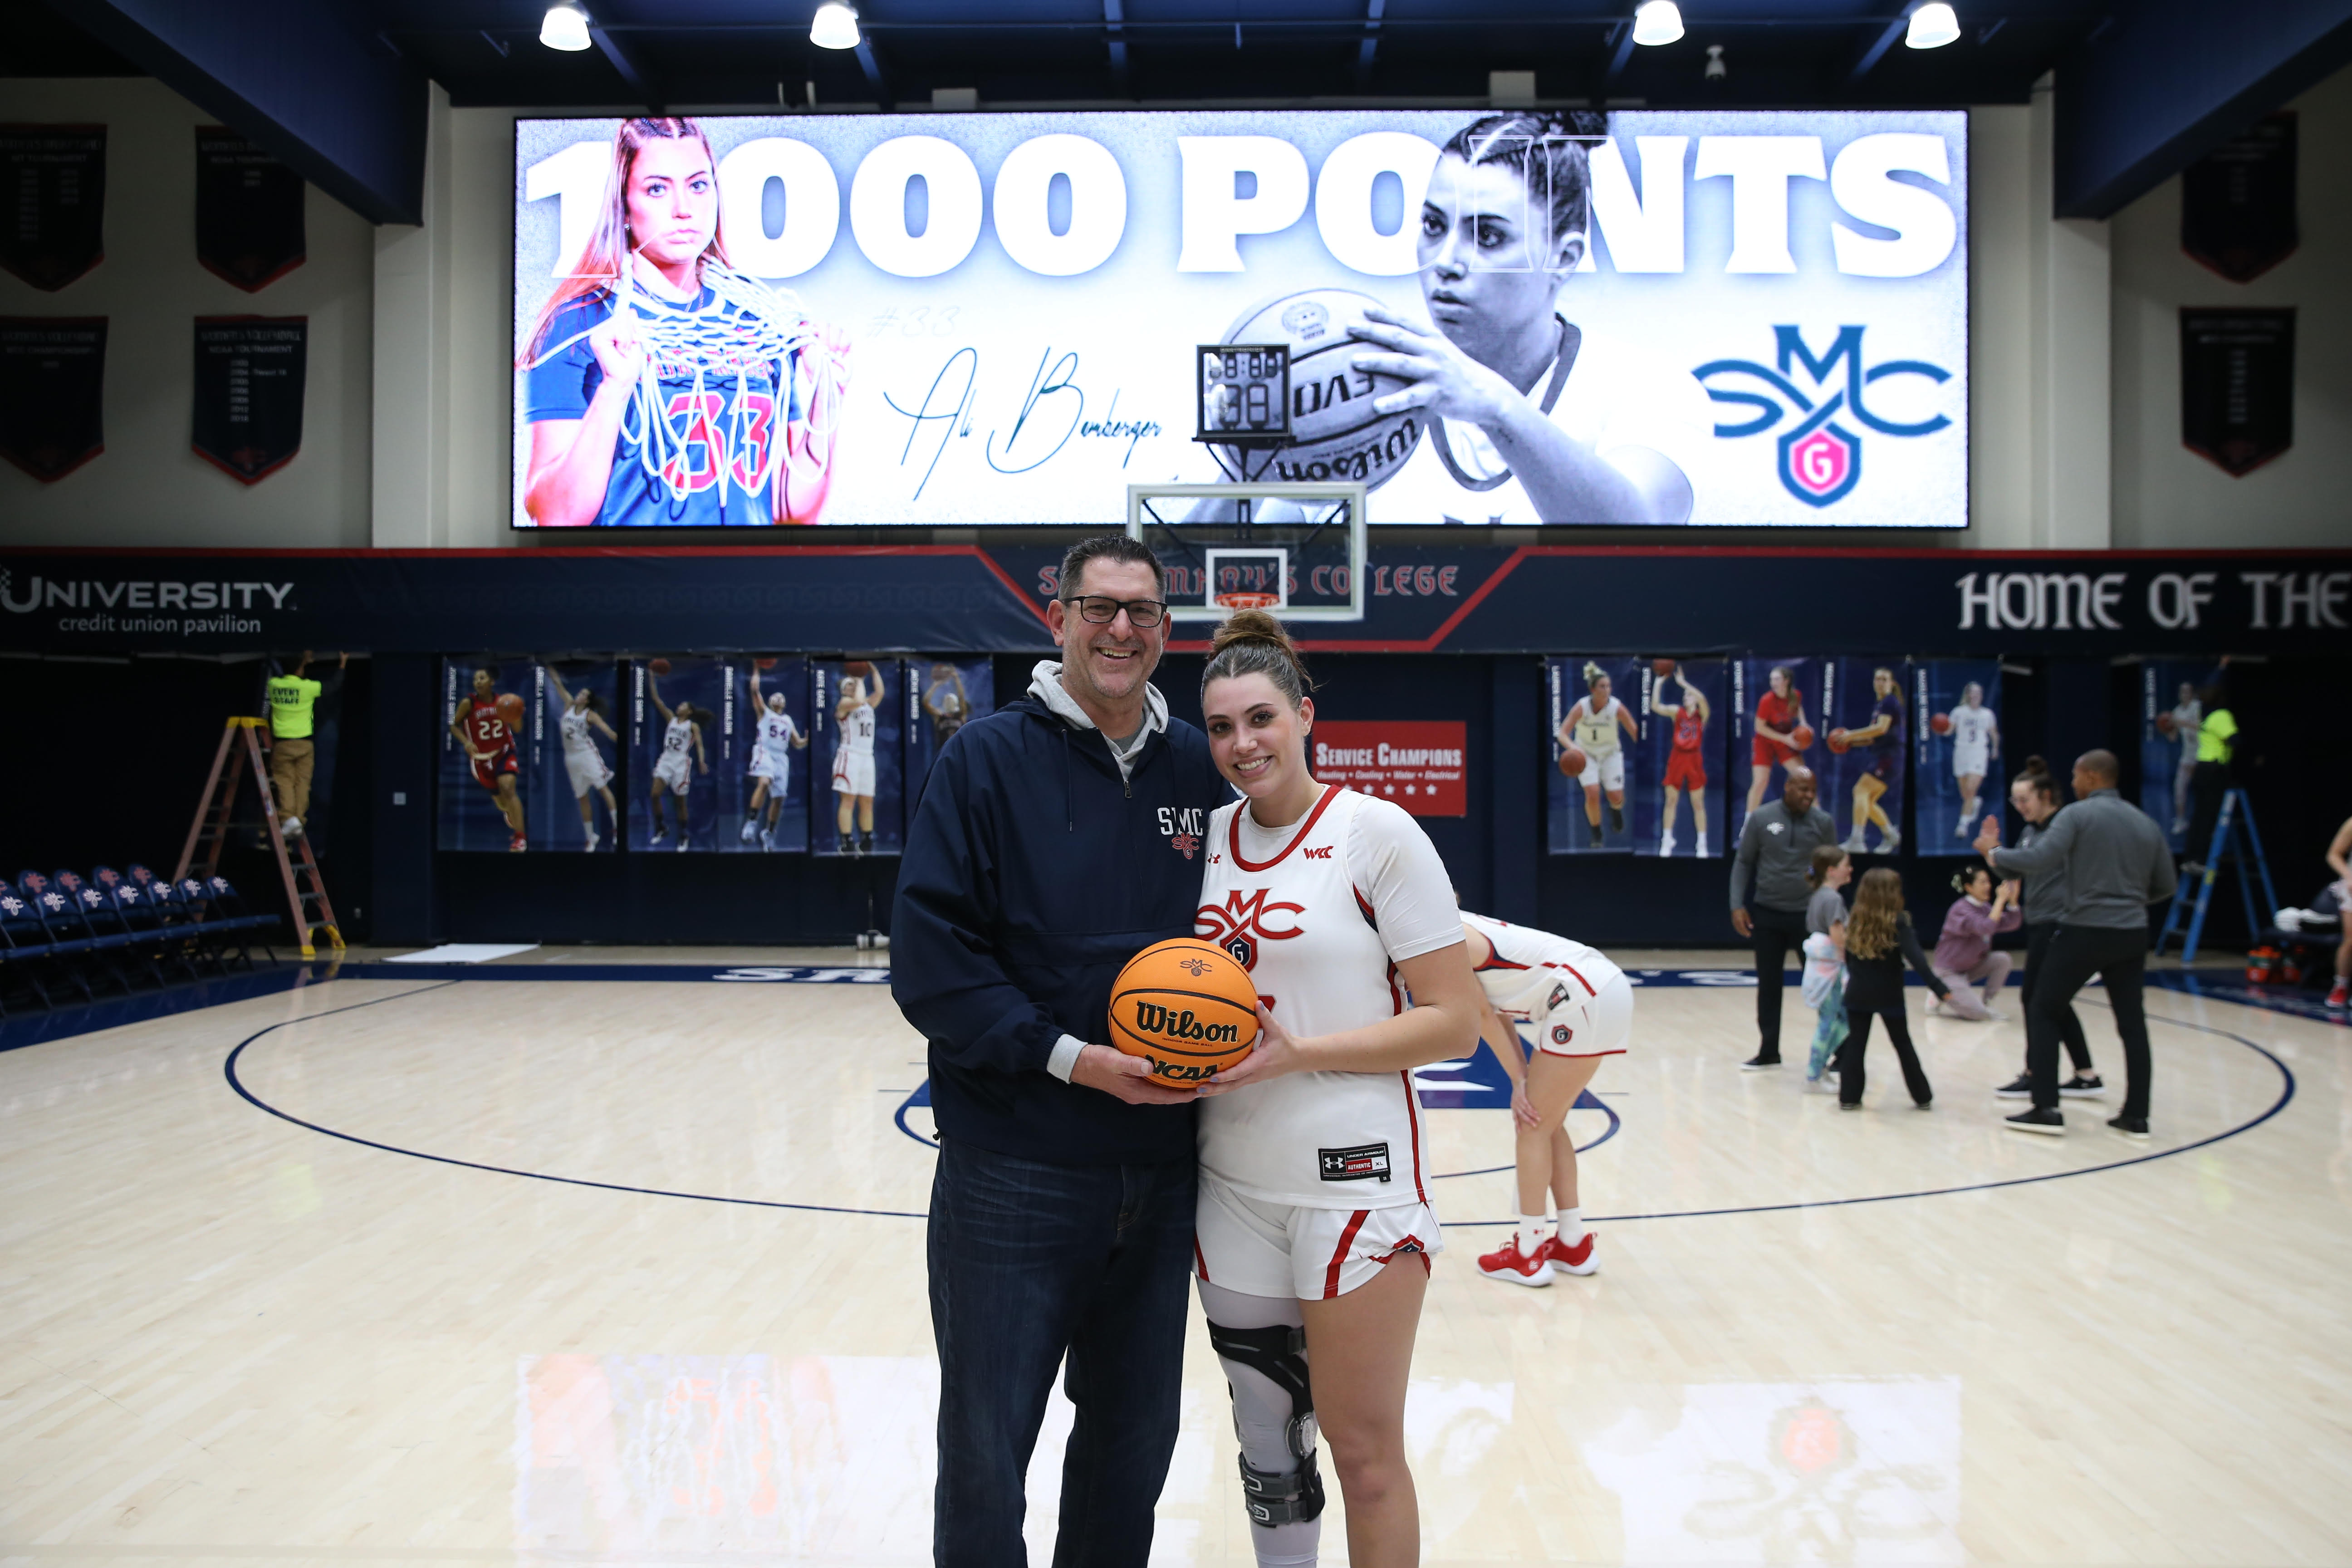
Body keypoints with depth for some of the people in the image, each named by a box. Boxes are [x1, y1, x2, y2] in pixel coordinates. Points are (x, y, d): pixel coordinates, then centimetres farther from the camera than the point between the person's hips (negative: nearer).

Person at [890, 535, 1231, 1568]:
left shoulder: (1199, 768, 6)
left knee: (1136, 1433, 17)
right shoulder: (988, 758, -6)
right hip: (1014, 1168, -4)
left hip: (1162, 1168, 4)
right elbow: (931, 956, -11)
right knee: (985, 1446, 7)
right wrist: (1068, 1057, -18)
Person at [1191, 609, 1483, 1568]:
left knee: (1364, 1453, 6)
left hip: (1352, 1181, -5)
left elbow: (1455, 1022, -11)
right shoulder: (1208, 836, 6)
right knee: (1267, 1444, 17)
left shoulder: (1377, 832, -10)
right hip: (1232, 1183, 5)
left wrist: (1297, 1052, -19)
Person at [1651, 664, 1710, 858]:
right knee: (1671, 800, 4)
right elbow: (1655, 706, -13)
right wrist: (1659, 682, -17)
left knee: (1698, 804, 2)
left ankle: (1702, 844, 10)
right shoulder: (1677, 711, 2)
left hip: (1694, 759, -2)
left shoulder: (1702, 714, -2)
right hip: (1677, 757, 2)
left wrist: (1682, 682, -24)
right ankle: (1667, 841, 14)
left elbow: (1702, 699, -24)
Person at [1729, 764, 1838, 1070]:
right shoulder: (1761, 818, -1)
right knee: (1768, 985, 10)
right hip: (1767, 915, 1)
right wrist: (1737, 906, -3)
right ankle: (1768, 1052, 21)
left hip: (1808, 915, -1)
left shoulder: (1823, 823, -1)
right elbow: (1743, 862, 5)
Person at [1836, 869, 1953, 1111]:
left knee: (1856, 1044, 6)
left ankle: (1849, 1097, 2)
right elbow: (1915, 957, -22)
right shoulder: (1897, 924, -13)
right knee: (1903, 1045, 11)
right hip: (1889, 996, -2)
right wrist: (1937, 987, -27)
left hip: (1858, 994, 2)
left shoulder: (1855, 923, 1)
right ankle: (1923, 1097, 21)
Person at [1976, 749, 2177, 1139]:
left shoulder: (2078, 815, -7)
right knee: (2133, 1022, 12)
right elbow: (2166, 886, 14)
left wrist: (1993, 852, -6)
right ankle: (2137, 1116, 12)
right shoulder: (2146, 823, 11)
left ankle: (2046, 1109, 1)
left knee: (2043, 1012, 5)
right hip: (2132, 934, 5)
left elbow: (2041, 861, -19)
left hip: (2085, 930, -5)